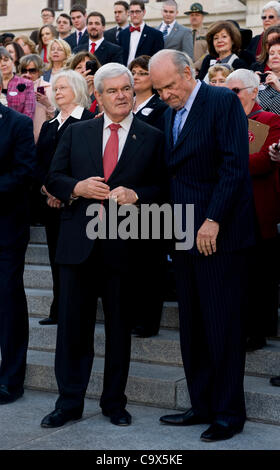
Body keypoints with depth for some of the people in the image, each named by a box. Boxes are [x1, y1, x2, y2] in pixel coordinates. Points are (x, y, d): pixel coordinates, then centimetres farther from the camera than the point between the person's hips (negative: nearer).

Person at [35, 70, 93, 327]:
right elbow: (39, 162, 13)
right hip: (51, 201, 7)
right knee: (56, 256, 8)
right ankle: (59, 310, 15)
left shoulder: (89, 120, -4)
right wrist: (47, 188, -5)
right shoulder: (48, 125, 19)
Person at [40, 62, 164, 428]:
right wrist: (78, 187, -10)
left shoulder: (152, 138, 5)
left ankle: (114, 402, 22)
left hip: (123, 245, -1)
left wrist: (135, 195, -16)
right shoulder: (77, 133, 11)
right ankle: (70, 401, 17)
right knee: (73, 323, 5)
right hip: (79, 242, 2)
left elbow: (162, 188, 2)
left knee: (119, 326, 8)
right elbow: (54, 178, 9)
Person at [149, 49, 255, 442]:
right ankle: (202, 405, 20)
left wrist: (213, 221, -18)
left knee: (223, 325, -2)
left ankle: (229, 413, 9)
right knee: (192, 326, 10)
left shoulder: (223, 101, -6)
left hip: (220, 233, -7)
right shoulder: (169, 114, 17)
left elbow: (235, 165, -14)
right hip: (185, 234, 8)